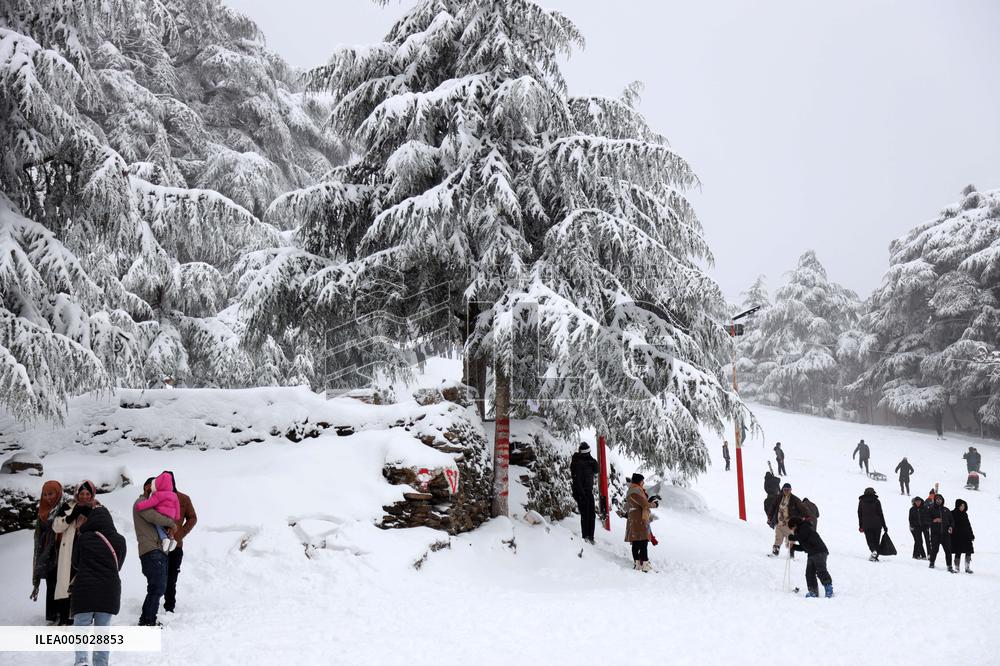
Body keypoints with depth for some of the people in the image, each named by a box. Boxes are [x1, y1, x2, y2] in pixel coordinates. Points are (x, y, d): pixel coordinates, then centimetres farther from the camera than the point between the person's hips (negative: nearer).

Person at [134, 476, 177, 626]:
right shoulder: (141, 503, 1)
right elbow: (154, 517, -16)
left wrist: (168, 526, 0)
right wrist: (172, 524, -4)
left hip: (159, 549, 10)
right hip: (151, 550, -10)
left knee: (159, 588, 9)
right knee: (156, 587, -16)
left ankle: (149, 620, 12)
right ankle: (146, 621, -15)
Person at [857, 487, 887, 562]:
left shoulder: (861, 501, 6)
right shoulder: (876, 501, 1)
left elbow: (860, 514, 9)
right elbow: (881, 514, 0)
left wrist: (860, 526, 16)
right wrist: (884, 526, 4)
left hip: (866, 525, 0)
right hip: (877, 525, 0)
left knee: (870, 540, 3)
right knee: (876, 541, 9)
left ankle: (874, 551, -25)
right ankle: (875, 556, 3)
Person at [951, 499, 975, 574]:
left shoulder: (965, 514, 13)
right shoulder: (953, 514, -4)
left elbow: (968, 525, 19)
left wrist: (971, 535, 19)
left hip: (966, 536, 5)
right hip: (957, 537, -5)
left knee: (968, 552, -1)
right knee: (958, 553, -2)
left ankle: (967, 568, 7)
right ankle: (957, 567, 9)